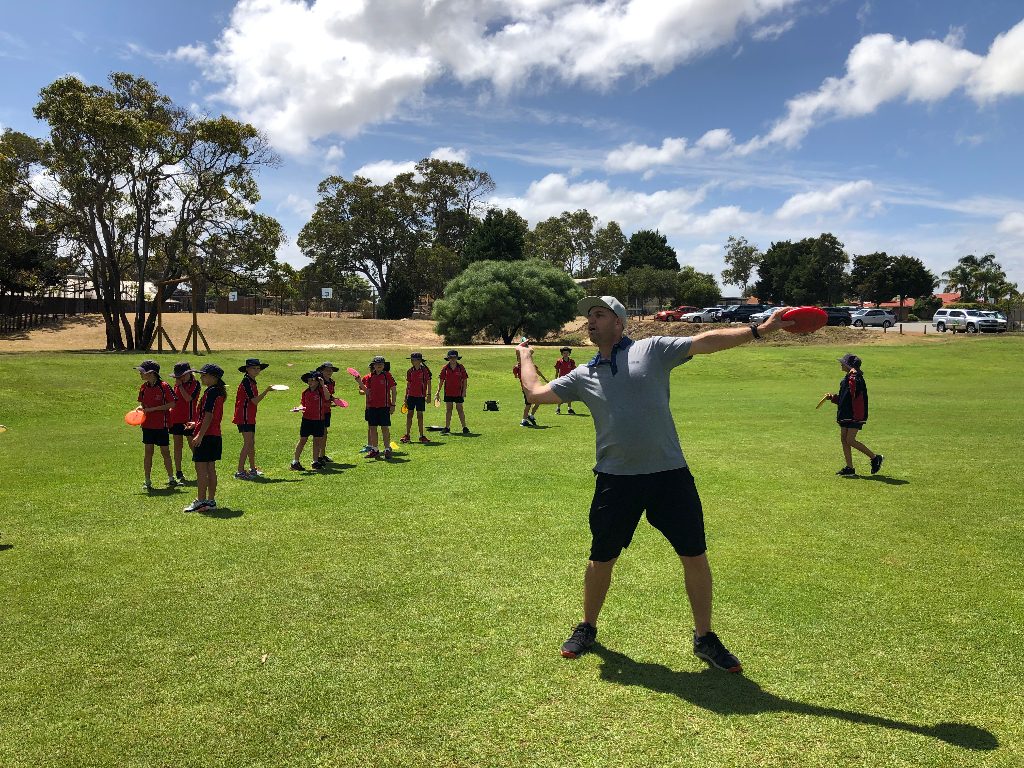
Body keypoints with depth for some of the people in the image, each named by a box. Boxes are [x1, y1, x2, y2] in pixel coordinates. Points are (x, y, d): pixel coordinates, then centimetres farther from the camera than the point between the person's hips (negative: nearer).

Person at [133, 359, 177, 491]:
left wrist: (152, 409, -17)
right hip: (147, 425, 4)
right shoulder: (144, 387, 4)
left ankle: (171, 478, 20)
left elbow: (172, 404, -13)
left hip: (161, 425, -4)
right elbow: (142, 403, 17)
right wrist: (140, 408, -7)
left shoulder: (164, 386, -12)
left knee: (165, 451, 5)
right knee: (148, 452, 6)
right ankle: (147, 481, 13)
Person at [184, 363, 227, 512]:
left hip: (206, 436, -10)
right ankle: (211, 500, 16)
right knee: (210, 468, 12)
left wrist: (199, 435, -22)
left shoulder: (211, 392, -15)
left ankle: (201, 501, -3)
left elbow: (209, 416, -21)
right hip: (215, 435, 10)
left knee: (201, 468, -5)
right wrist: (197, 424, 27)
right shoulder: (219, 391, 14)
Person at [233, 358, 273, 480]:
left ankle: (253, 469, 28)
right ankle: (240, 471, -10)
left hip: (250, 417, 10)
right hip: (244, 418, -10)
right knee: (248, 444, -12)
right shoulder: (246, 382, -15)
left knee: (252, 443, 17)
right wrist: (266, 391, -23)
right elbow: (255, 401, -21)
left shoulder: (252, 382, 15)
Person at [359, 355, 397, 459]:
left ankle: (387, 449, 8)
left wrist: (393, 405, -6)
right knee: (372, 428, 6)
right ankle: (375, 450, 15)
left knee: (385, 428, -1)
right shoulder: (369, 377, 8)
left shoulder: (387, 375, -2)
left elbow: (394, 390, -1)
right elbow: (367, 391, 9)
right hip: (372, 406, 4)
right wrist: (360, 382, -3)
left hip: (384, 406, -4)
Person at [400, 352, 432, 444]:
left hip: (421, 396, -3)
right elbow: (408, 385, 11)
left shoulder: (425, 370, -5)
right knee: (409, 414, 2)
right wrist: (406, 397, 10)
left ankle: (421, 436, 11)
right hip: (411, 395, 3)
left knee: (420, 415, 3)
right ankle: (407, 435, 8)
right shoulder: (410, 371, 6)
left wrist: (428, 394, -9)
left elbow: (428, 383, -3)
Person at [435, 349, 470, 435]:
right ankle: (447, 427, 14)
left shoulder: (461, 367, -2)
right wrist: (438, 392, 1)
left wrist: (464, 391, -7)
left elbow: (465, 380, 0)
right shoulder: (445, 368, 0)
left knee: (460, 409, 1)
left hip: (458, 392, -2)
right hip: (448, 392, 2)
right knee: (448, 410, 6)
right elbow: (441, 380, 4)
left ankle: (464, 427, 7)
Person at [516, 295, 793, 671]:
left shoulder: (652, 350, 2)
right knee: (602, 558, 11)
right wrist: (525, 355, 25)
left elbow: (704, 342, -5)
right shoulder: (583, 376, 9)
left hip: (670, 474, -1)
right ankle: (587, 627, 35)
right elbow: (536, 392, 12)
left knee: (695, 555, 5)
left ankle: (704, 638, 25)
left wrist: (757, 330, -13)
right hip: (616, 480, 2)